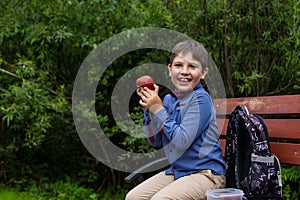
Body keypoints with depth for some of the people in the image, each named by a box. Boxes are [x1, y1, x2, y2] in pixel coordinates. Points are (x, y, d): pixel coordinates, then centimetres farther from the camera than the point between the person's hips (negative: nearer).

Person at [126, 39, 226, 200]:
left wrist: (158, 109, -17)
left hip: (205, 173, -8)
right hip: (176, 171, 8)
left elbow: (182, 142, -23)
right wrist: (149, 108, -3)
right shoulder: (169, 99, 7)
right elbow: (155, 141, 9)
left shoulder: (200, 99, -15)